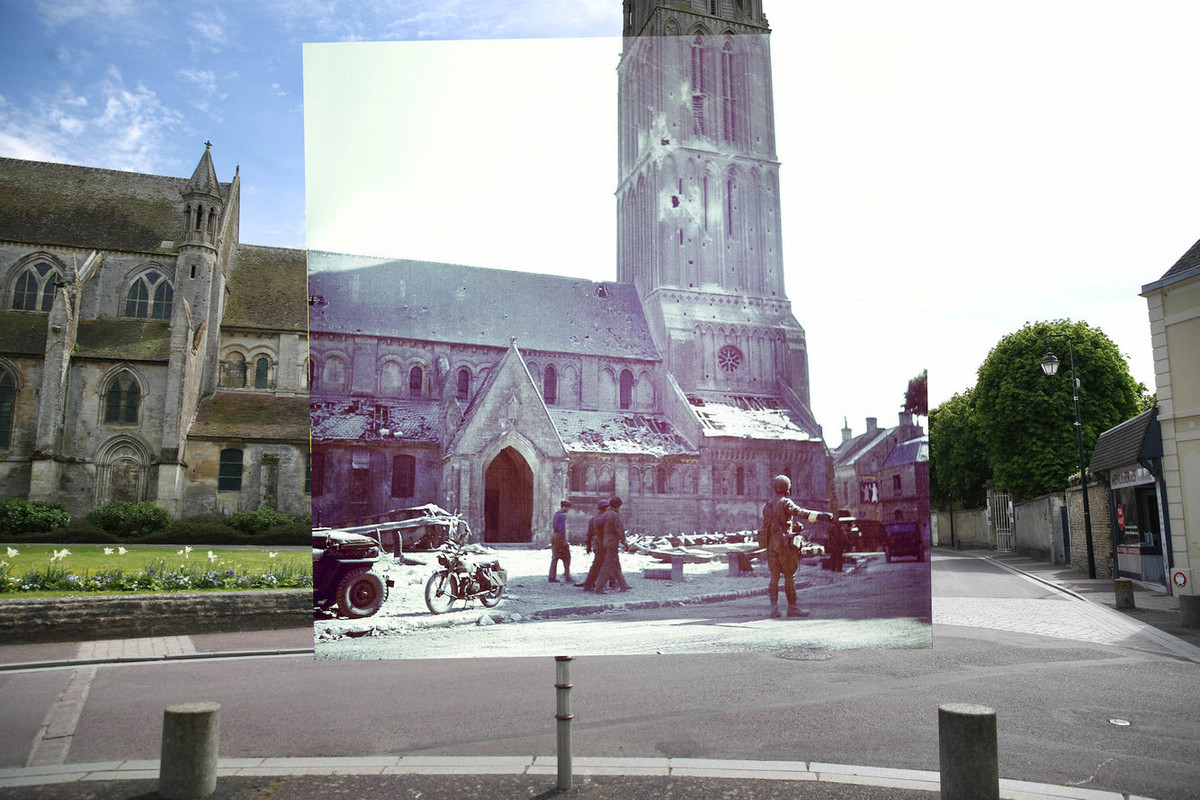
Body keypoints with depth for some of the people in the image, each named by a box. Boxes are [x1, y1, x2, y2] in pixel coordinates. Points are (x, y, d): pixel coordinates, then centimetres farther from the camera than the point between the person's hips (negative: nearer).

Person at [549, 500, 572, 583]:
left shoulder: (556, 514, 16)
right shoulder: (562, 515, -12)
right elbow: (562, 528, -18)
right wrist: (564, 539, -18)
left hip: (553, 536, 9)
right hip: (560, 537, -9)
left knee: (554, 557, 8)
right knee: (566, 557, 0)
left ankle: (552, 577, 6)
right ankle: (566, 574, -2)